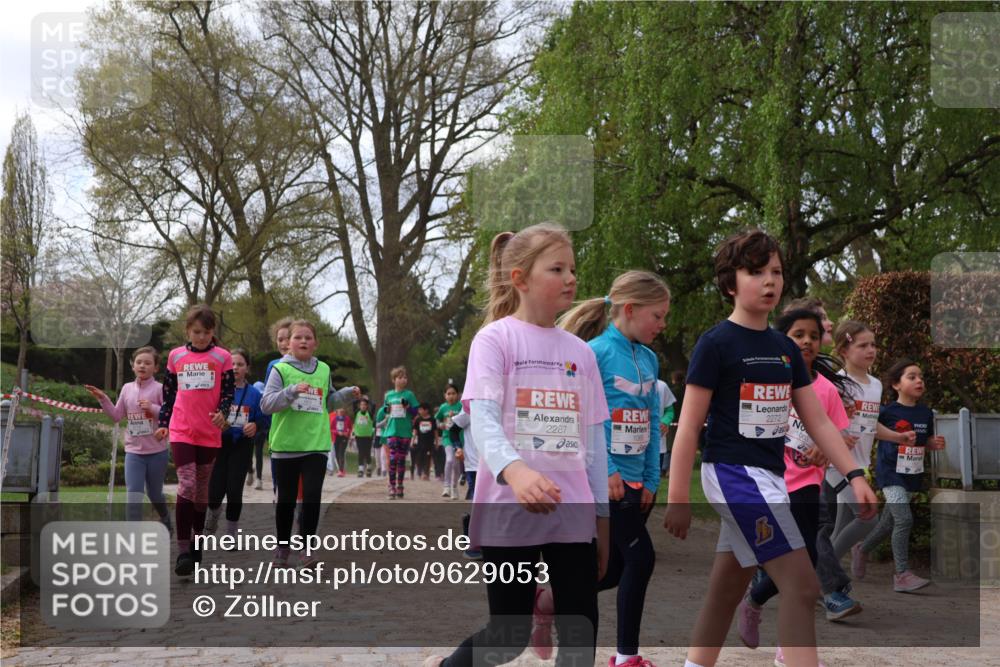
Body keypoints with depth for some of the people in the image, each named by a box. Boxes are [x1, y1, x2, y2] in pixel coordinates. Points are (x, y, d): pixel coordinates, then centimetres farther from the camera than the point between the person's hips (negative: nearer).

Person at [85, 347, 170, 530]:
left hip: (157, 452, -2)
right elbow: (116, 416, 11)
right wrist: (102, 399, 1)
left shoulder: (160, 389, -7)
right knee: (133, 494, -6)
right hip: (133, 452, 3)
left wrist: (153, 408, -22)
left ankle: (166, 522, 42)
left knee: (154, 494, 14)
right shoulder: (127, 388, 5)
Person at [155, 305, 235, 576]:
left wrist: (222, 412, -17)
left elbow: (229, 390, 0)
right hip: (181, 431, -1)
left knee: (202, 488, 12)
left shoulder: (222, 357, 1)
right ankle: (183, 551, -12)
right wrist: (163, 423, 10)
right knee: (186, 486, -13)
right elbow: (168, 393, 13)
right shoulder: (175, 356, 6)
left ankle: (196, 542, 26)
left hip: (210, 434, 1)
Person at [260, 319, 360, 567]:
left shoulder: (324, 370, 10)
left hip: (317, 445, 2)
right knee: (286, 499, 8)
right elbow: (266, 404, -12)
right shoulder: (280, 370, -4)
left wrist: (347, 393, 10)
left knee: (312, 496, -8)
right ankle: (283, 546, 22)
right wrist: (292, 391, -23)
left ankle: (306, 546, 2)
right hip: (286, 445, -2)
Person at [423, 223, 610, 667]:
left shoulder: (580, 352, 12)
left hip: (572, 511, 5)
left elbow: (594, 439, 14)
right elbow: (483, 418, -17)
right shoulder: (495, 339, -4)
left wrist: (601, 514, 12)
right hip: (510, 511, -5)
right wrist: (514, 471, -37)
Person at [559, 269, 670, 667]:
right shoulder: (596, 353, -12)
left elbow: (653, 424, 12)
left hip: (634, 480, 7)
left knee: (615, 570, 10)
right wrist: (606, 469, -20)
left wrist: (651, 480, 6)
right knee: (641, 558, -7)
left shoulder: (649, 360, 10)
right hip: (602, 478, -7)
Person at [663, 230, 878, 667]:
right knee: (802, 585, -12)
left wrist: (854, 475, 1)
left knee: (726, 591, 13)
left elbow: (818, 422, 12)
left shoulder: (786, 348, 11)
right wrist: (678, 499, -14)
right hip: (734, 472, -8)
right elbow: (689, 427, -11)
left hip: (769, 475, 8)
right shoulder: (715, 343, -10)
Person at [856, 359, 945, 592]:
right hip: (890, 473, -6)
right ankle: (902, 575, -15)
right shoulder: (887, 412, -11)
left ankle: (862, 551, 40)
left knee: (888, 521, 16)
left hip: (912, 476, 6)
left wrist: (936, 443, -4)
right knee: (904, 519, -19)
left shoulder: (926, 413, 4)